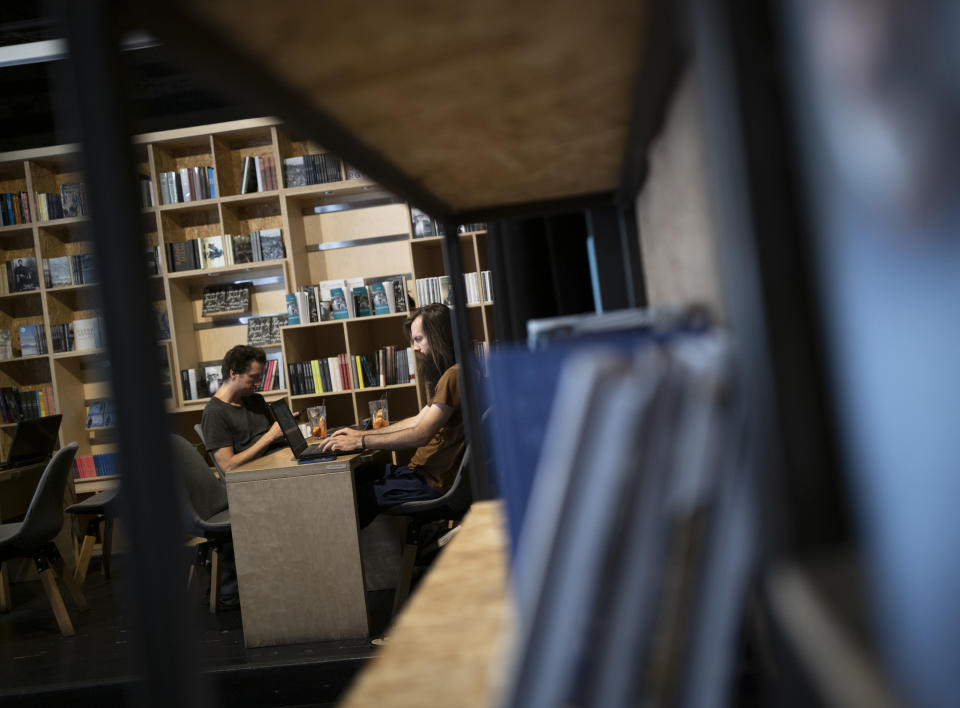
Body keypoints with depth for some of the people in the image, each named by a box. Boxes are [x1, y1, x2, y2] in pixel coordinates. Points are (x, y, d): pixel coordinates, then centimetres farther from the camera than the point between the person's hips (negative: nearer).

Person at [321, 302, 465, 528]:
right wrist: (361, 433, 17)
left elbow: (421, 435, -22)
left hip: (432, 482, -11)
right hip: (422, 471, 11)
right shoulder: (447, 375, 19)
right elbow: (418, 420, 23)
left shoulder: (454, 375, -17)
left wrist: (360, 442, -17)